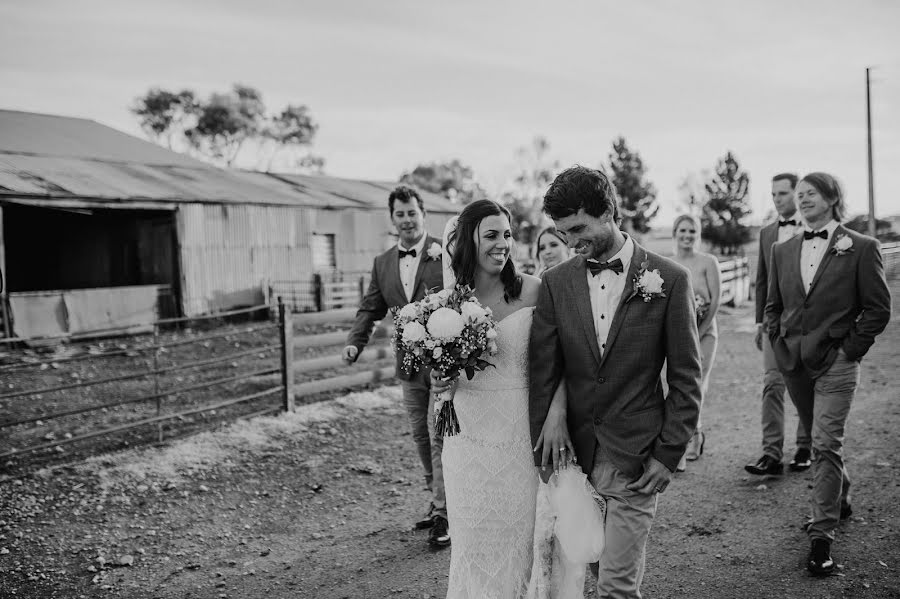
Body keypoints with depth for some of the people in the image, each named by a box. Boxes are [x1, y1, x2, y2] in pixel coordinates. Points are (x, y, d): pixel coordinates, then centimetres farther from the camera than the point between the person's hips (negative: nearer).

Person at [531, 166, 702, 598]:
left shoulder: (669, 279, -5)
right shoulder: (556, 282, 2)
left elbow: (686, 378, -1)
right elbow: (542, 372, 2)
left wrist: (668, 454, -5)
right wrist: (542, 450, -4)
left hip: (635, 459, -3)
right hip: (571, 449, 3)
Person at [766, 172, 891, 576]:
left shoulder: (861, 249, -5)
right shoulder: (782, 251, 9)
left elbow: (878, 309, -4)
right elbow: (773, 306, 17)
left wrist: (850, 349, -9)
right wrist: (780, 345, 6)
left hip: (835, 363, -5)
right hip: (794, 363, 5)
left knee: (825, 445, -10)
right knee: (821, 441, 18)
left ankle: (822, 536, -4)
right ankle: (839, 501, 40)